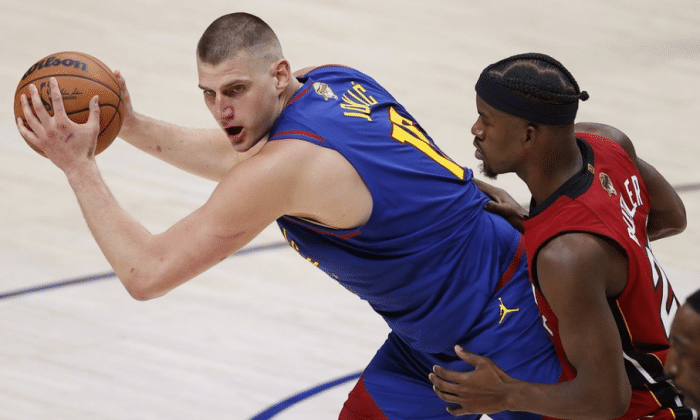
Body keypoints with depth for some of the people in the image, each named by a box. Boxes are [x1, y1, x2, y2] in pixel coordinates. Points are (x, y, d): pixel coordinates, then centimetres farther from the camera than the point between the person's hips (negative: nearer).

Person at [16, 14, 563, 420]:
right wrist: (132, 127, 10)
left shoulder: (287, 166, -30)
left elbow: (145, 273, -25)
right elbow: (235, 159, 20)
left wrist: (78, 165, -19)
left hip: (504, 325, -10)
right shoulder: (329, 80, -3)